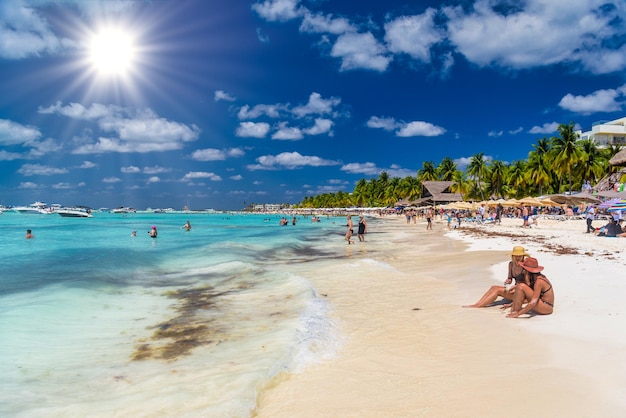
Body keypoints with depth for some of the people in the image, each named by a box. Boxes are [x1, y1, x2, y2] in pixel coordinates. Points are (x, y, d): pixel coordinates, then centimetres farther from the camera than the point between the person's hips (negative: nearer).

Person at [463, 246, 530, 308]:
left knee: (497, 290, -23)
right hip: (515, 289, 7)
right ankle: (477, 303, -27)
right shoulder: (511, 264, 5)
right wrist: (507, 281, -12)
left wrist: (514, 286, -28)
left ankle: (477, 306, -27)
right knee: (493, 288, -16)